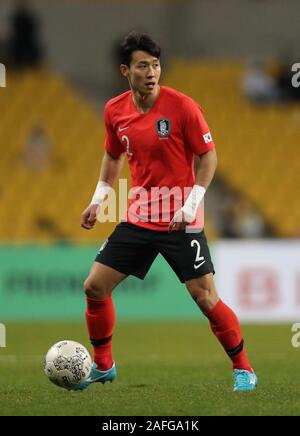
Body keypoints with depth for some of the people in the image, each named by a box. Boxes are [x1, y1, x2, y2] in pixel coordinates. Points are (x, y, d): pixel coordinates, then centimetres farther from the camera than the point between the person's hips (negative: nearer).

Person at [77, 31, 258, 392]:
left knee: (205, 296, -9)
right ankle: (102, 366, 22)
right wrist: (98, 198, 9)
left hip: (180, 222, -5)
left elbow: (209, 156, -8)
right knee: (95, 286, 3)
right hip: (138, 219, 5)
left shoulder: (182, 106, -14)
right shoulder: (114, 111, 0)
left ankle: (243, 369, 7)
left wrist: (191, 205, -16)